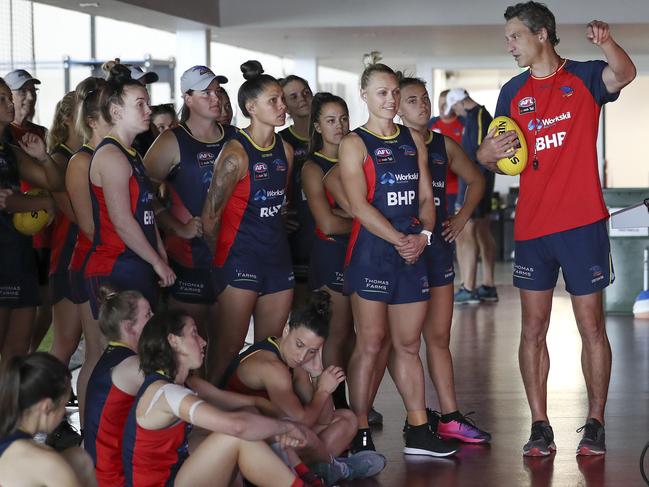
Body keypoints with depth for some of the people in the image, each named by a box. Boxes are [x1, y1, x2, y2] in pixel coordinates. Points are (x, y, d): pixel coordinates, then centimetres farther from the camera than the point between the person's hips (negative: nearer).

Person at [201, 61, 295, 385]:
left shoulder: (285, 151, 9)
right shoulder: (236, 153, -12)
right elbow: (210, 216, -8)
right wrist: (220, 261, 1)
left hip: (278, 258, 7)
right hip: (240, 261, -7)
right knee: (227, 352, -8)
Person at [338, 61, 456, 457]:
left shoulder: (413, 140, 14)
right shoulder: (355, 144, -3)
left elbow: (426, 196, 12)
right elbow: (360, 205, -12)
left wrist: (424, 235, -7)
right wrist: (399, 240, -18)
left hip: (413, 250, 5)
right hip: (372, 250, -5)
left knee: (409, 344, 9)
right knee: (372, 343, -4)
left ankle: (419, 431, 13)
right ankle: (360, 434, 1)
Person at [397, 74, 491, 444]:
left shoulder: (444, 145, 10)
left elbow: (476, 180, 26)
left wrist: (462, 218, 12)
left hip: (437, 245, 5)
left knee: (439, 336, 7)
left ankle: (450, 417, 9)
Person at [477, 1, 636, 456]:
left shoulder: (584, 77, -2)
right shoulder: (513, 92, 9)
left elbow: (624, 75, -24)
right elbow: (495, 158, 14)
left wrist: (607, 43, -46)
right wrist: (488, 152, -10)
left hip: (583, 222, -4)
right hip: (532, 226, 4)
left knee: (592, 327, 2)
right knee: (533, 329, 4)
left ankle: (595, 425, 11)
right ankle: (540, 427, 10)